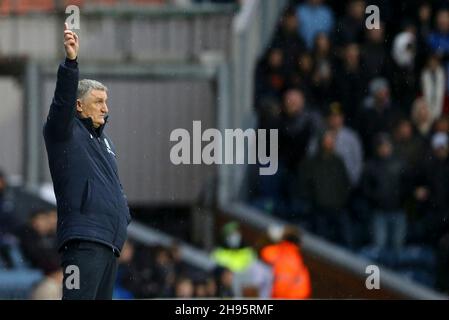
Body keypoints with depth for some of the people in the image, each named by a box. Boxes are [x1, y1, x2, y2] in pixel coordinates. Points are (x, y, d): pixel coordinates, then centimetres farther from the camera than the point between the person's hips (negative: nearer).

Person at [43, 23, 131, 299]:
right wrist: (71, 61, -31)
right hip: (83, 238, -9)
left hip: (111, 242, 9)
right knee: (80, 298, -19)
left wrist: (125, 217, 23)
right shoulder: (66, 132, 0)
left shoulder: (103, 139, 25)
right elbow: (63, 100, -18)